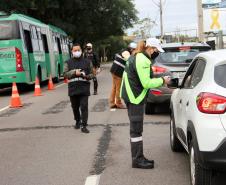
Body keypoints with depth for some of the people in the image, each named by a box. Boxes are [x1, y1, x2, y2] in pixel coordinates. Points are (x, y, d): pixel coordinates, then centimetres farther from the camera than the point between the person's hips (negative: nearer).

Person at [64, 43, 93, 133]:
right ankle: (77, 121, 34)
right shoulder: (68, 63, 8)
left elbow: (91, 74, 11)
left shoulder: (87, 62, 9)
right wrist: (74, 72, -15)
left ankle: (84, 125, -5)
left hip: (84, 88, -1)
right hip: (73, 88, 1)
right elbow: (65, 74, 0)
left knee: (84, 107, -9)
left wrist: (86, 76, -11)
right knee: (75, 107, 11)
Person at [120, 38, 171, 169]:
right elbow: (146, 83, -22)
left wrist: (159, 80, 8)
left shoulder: (137, 57, 16)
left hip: (131, 96, 11)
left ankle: (138, 157, 23)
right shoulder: (143, 60, -18)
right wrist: (162, 81, -11)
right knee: (136, 130, -4)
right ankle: (138, 160, 2)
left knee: (136, 129, 15)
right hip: (135, 98, -11)